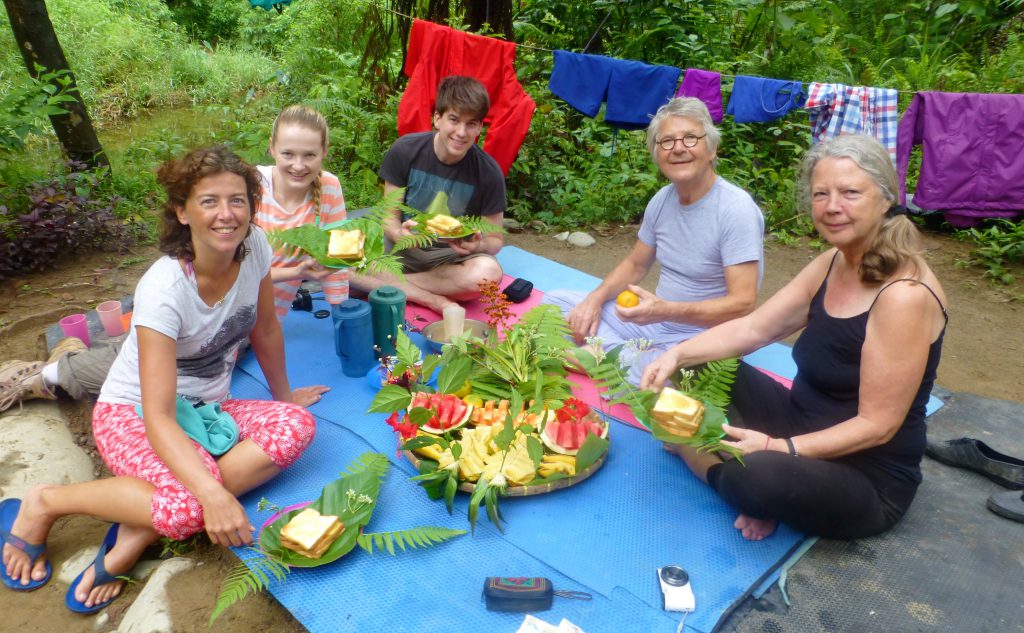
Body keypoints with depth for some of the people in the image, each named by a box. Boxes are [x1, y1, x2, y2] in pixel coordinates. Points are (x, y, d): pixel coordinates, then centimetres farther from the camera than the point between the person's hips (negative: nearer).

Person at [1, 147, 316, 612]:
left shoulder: (254, 246, -13)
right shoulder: (164, 290, -28)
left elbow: (265, 330, 4)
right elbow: (158, 416, -33)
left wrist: (284, 395, 13)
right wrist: (212, 494, -46)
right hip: (134, 412, -6)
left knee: (296, 426, -24)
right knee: (191, 506, -34)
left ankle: (143, 528, -18)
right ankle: (43, 504, -6)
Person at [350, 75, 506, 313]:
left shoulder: (488, 173, -11)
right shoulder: (405, 150, -9)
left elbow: (496, 239, -2)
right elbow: (389, 218, -2)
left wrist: (479, 246, -27)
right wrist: (400, 234, -27)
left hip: (451, 257, -1)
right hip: (403, 249, 1)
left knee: (488, 272, -37)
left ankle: (386, 284, -20)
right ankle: (436, 301, -22)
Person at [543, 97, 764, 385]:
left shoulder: (737, 209, -19)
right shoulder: (663, 199, 3)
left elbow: (743, 304, -23)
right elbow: (635, 264, 16)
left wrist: (665, 310, -35)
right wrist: (596, 297, -3)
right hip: (654, 320, 8)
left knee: (642, 376, -39)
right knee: (555, 301, 3)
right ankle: (629, 356, -13)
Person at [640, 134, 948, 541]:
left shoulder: (904, 295, -24)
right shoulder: (832, 264, 1)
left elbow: (877, 425, -23)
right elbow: (752, 328, 0)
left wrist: (776, 448, -29)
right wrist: (679, 355, -15)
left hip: (868, 480, -7)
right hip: (804, 425, 8)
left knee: (759, 474, -36)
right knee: (699, 371, -1)